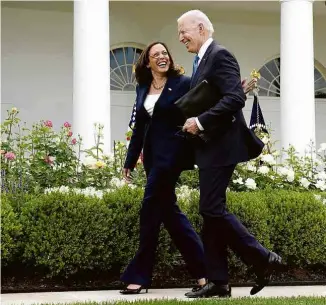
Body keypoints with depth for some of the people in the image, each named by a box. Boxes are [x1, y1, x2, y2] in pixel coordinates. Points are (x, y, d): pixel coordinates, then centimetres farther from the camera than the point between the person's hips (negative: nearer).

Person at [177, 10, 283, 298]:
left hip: (220, 147, -10)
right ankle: (218, 280, 9)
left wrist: (200, 122, -20)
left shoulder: (220, 55, -11)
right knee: (211, 211, 7)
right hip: (211, 148, 10)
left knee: (212, 209, -11)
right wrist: (195, 124, 8)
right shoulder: (203, 60, 18)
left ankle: (263, 258, -2)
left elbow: (235, 99, -22)